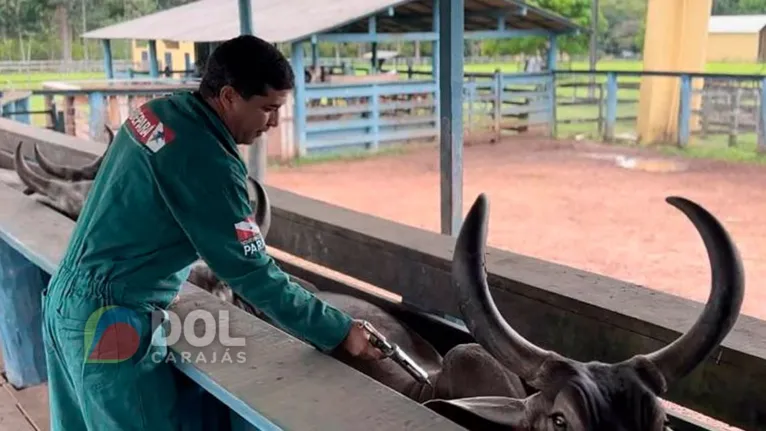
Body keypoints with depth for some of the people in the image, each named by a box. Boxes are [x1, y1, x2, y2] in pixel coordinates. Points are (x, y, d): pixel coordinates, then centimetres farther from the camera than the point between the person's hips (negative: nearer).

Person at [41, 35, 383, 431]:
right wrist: (339, 331, -14)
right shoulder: (206, 161, -24)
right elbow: (254, 274, -21)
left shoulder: (156, 111, 2)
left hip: (64, 297, 9)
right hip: (107, 320, -9)